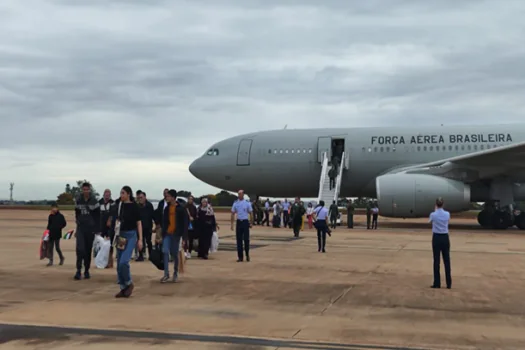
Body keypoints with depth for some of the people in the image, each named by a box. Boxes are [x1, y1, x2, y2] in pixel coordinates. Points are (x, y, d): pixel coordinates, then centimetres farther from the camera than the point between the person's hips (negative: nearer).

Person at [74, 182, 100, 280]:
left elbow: (97, 217, -1)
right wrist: (78, 225, 12)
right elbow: (77, 214, 15)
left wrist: (96, 229, -6)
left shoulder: (94, 201, -3)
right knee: (80, 249, -13)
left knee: (88, 250, 5)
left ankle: (87, 271, 15)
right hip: (80, 229, 1)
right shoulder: (78, 201, 4)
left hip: (90, 229, -1)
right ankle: (78, 271, -10)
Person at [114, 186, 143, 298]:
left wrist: (140, 239, -9)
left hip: (131, 235, -6)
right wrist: (116, 235, 5)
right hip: (121, 235, 6)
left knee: (124, 261, -17)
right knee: (119, 263, 6)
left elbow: (139, 223, -5)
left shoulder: (134, 206, -7)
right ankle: (123, 288, 16)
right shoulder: (120, 205, 7)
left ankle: (129, 284, 5)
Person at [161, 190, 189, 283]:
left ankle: (175, 273, 20)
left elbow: (185, 222, -8)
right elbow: (164, 221, 12)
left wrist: (184, 236, -12)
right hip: (167, 233, 4)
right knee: (165, 252, -7)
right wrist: (163, 232, 8)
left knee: (175, 254, 4)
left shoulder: (181, 208, -8)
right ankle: (166, 274, -3)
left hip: (176, 234, -4)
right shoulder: (167, 208, 7)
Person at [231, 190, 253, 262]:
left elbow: (250, 213, 1)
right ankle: (240, 257, 12)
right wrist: (232, 224, 3)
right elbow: (233, 214, 7)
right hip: (239, 222, 2)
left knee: (246, 239, 0)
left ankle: (247, 255, 18)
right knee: (239, 239, 4)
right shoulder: (235, 203, 3)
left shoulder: (247, 203, -3)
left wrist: (251, 223, -2)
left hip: (245, 222, -2)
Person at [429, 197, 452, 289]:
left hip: (436, 238, -2)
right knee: (446, 260, 7)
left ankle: (437, 283, 5)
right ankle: (448, 283, 9)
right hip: (445, 238, 2)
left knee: (436, 261, 3)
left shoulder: (433, 214, -11)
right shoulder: (447, 214, -3)